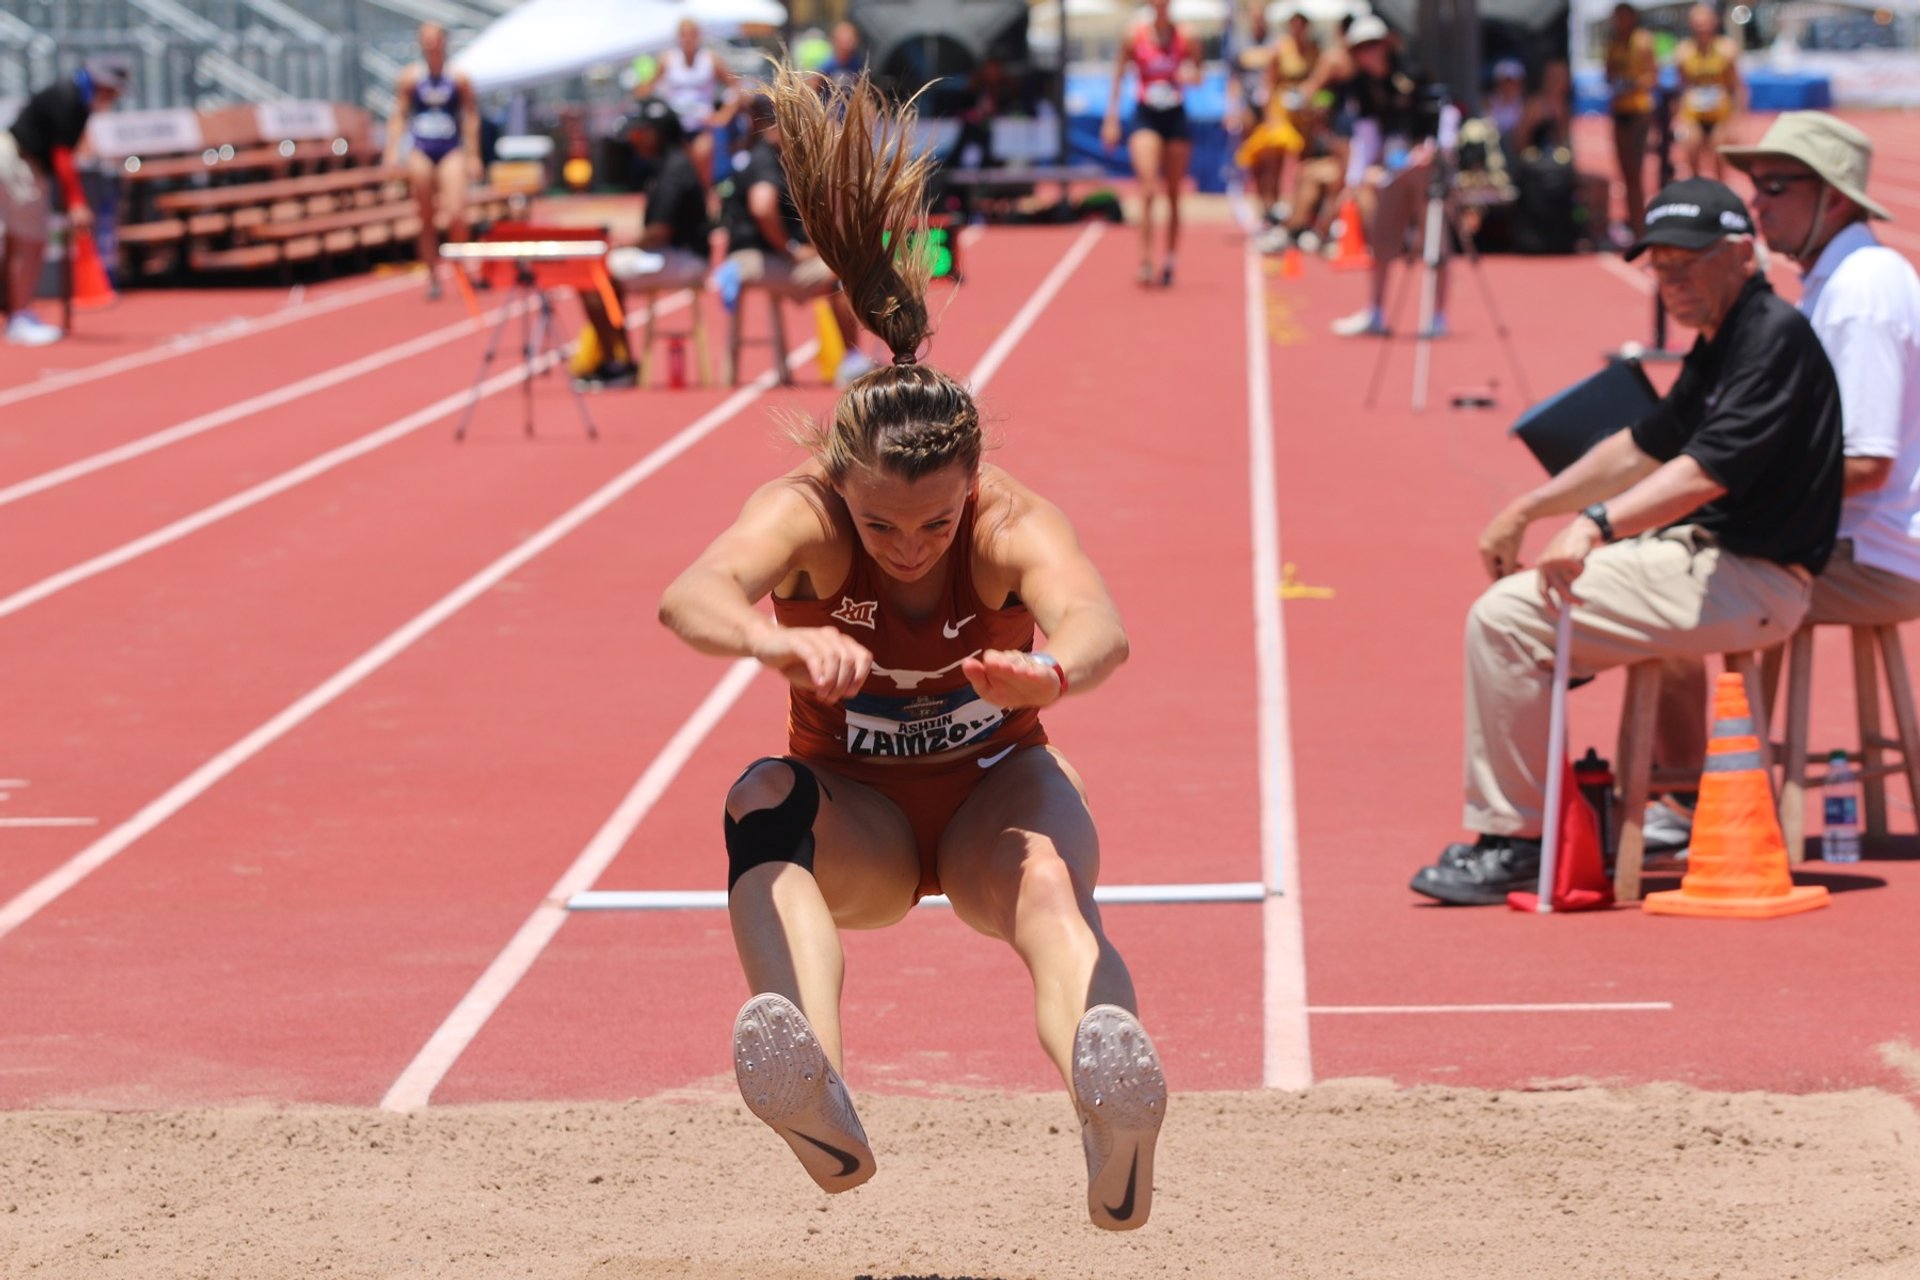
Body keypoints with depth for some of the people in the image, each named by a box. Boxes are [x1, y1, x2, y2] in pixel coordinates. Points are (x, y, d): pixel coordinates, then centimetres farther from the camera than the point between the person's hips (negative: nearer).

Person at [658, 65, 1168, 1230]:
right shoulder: (803, 518, -25)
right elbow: (691, 597, -47)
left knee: (1051, 883, -36)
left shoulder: (1016, 525, -26)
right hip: (856, 815, 1)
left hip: (996, 794, 0)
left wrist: (1051, 672, -73)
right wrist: (777, 642, -70)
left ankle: (1115, 1123, -66)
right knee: (764, 801, -34)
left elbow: (1102, 628, -48)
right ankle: (819, 1094, -58)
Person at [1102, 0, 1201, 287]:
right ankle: (1146, 260, -19)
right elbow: (1117, 79, 1)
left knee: (1173, 196, 7)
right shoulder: (1134, 38, -5)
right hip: (1146, 116, -2)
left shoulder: (1186, 40, -3)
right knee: (1147, 190, -17)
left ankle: (1170, 261, 19)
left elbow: (1196, 76, 7)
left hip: (1176, 119, 2)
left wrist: (1190, 76, -17)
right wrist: (1111, 120, -2)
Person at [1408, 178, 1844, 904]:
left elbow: (1708, 470, -27)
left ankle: (1514, 841, -10)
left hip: (1747, 583, -11)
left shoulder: (1776, 336, -16)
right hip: (1702, 557, 11)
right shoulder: (1718, 346, 15)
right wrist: (1528, 510, 27)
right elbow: (1645, 446, 27)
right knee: (1507, 608, 19)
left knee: (1507, 618, -16)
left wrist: (1597, 523, -37)